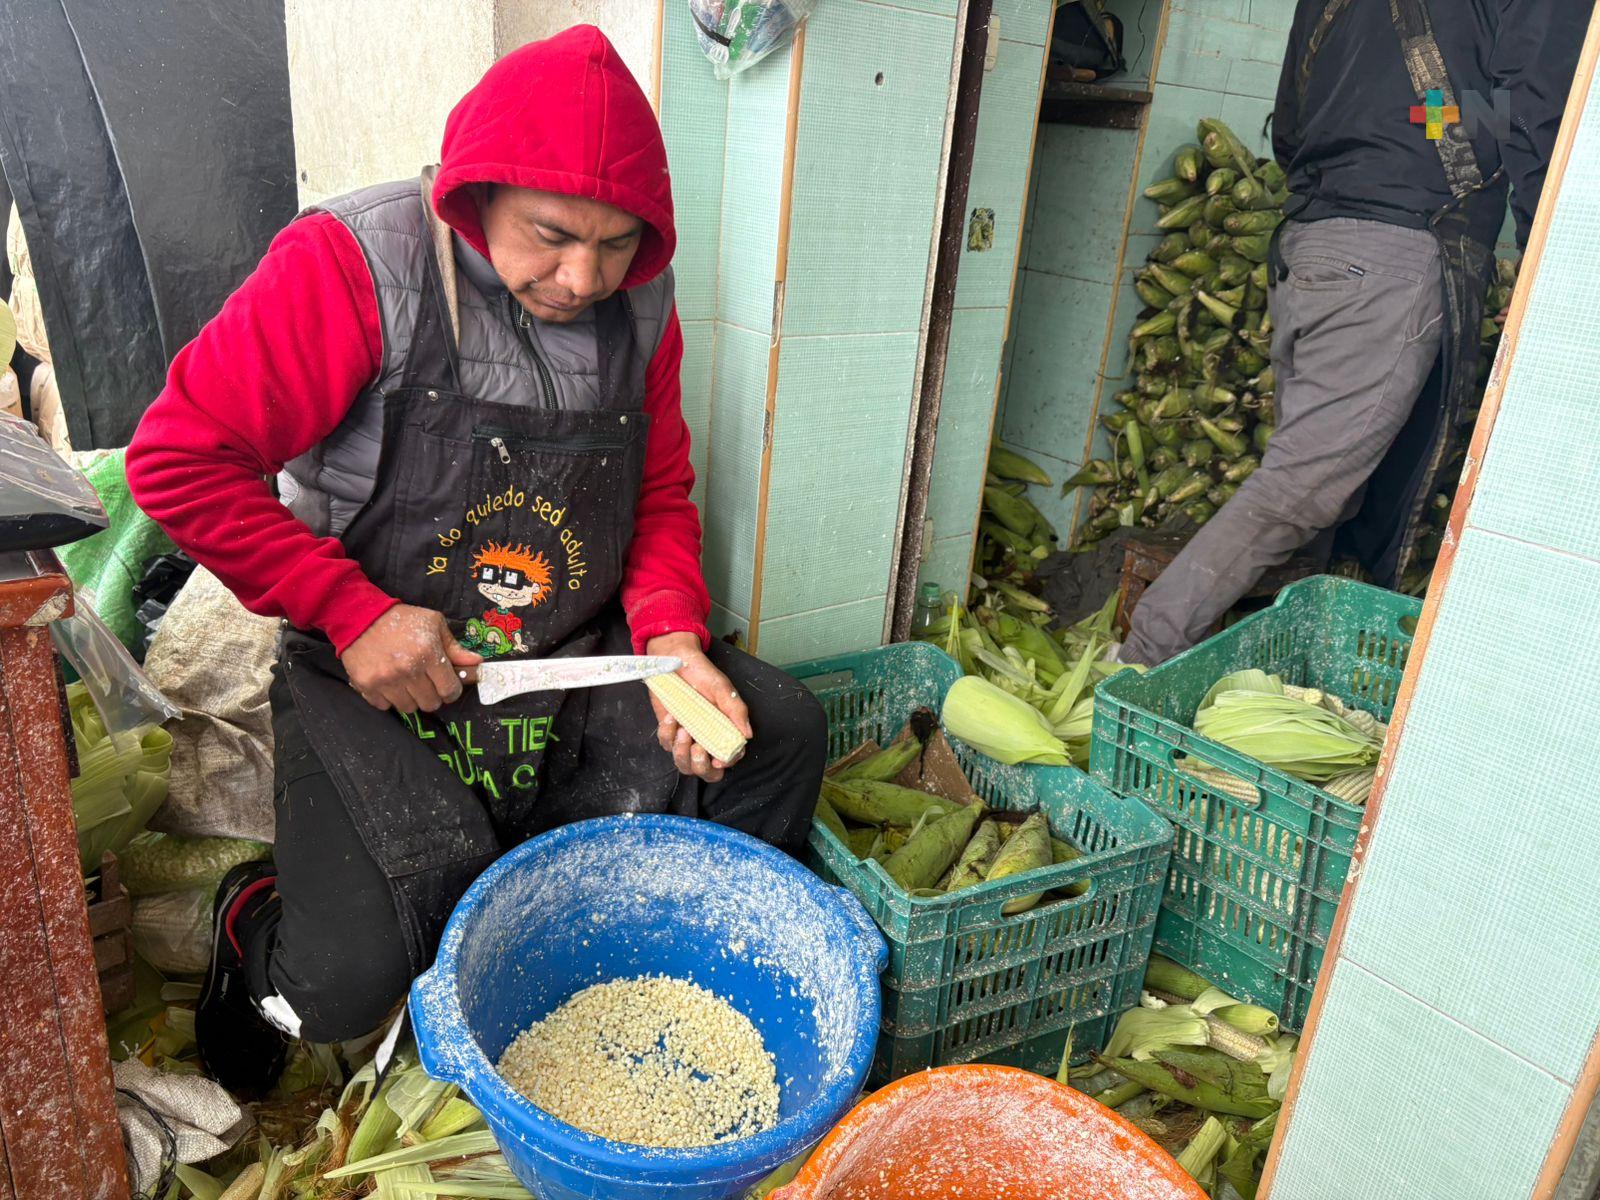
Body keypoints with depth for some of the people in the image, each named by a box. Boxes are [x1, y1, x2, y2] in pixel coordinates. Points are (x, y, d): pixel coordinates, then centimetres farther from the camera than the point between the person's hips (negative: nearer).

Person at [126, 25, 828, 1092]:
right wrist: (354, 613, -18)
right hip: (383, 681, -4)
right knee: (351, 980, -21)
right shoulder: (354, 265, -14)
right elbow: (179, 458, -12)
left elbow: (662, 496, 9)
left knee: (782, 732, -12)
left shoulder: (640, 304, 2)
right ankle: (258, 924, 20)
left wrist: (675, 638, -9)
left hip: (580, 666, 5)